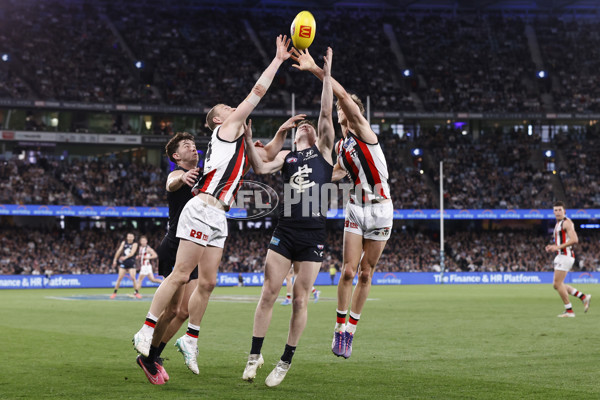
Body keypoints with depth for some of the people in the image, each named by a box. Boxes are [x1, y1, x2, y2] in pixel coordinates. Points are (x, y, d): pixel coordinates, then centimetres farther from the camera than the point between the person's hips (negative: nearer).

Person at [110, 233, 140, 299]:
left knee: (133, 278, -10)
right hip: (123, 263, 2)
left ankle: (137, 292, 1)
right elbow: (119, 250, 7)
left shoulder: (134, 244, 0)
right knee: (119, 278, -2)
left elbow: (132, 253, -13)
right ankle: (114, 292, 7)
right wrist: (115, 259, 3)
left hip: (131, 263, -2)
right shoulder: (124, 243, 8)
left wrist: (125, 257, -28)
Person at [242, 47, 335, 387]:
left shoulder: (324, 150, 12)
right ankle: (255, 355, 7)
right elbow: (261, 168, -3)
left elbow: (327, 114, 0)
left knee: (300, 300, -1)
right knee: (268, 294, -3)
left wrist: (327, 75, -4)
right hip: (285, 232, 2)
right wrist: (248, 141, -16)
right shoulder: (286, 156, 16)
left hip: (313, 236, -2)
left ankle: (286, 362, 9)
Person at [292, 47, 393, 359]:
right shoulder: (340, 146, 11)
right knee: (349, 271, -6)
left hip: (380, 208, -5)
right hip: (356, 209, 5)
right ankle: (340, 327, 6)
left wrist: (315, 69, -25)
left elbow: (342, 94, -21)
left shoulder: (362, 130, -7)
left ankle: (351, 329, 13)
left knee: (366, 273, 2)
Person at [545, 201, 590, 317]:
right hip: (560, 256, 10)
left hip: (565, 256, -10)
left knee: (558, 283, -10)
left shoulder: (567, 222, -10)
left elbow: (574, 240, -22)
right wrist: (552, 248, 11)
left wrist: (558, 247, -21)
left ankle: (569, 311, -4)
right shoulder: (558, 224, 21)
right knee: (557, 285, 9)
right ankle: (584, 297, 12)